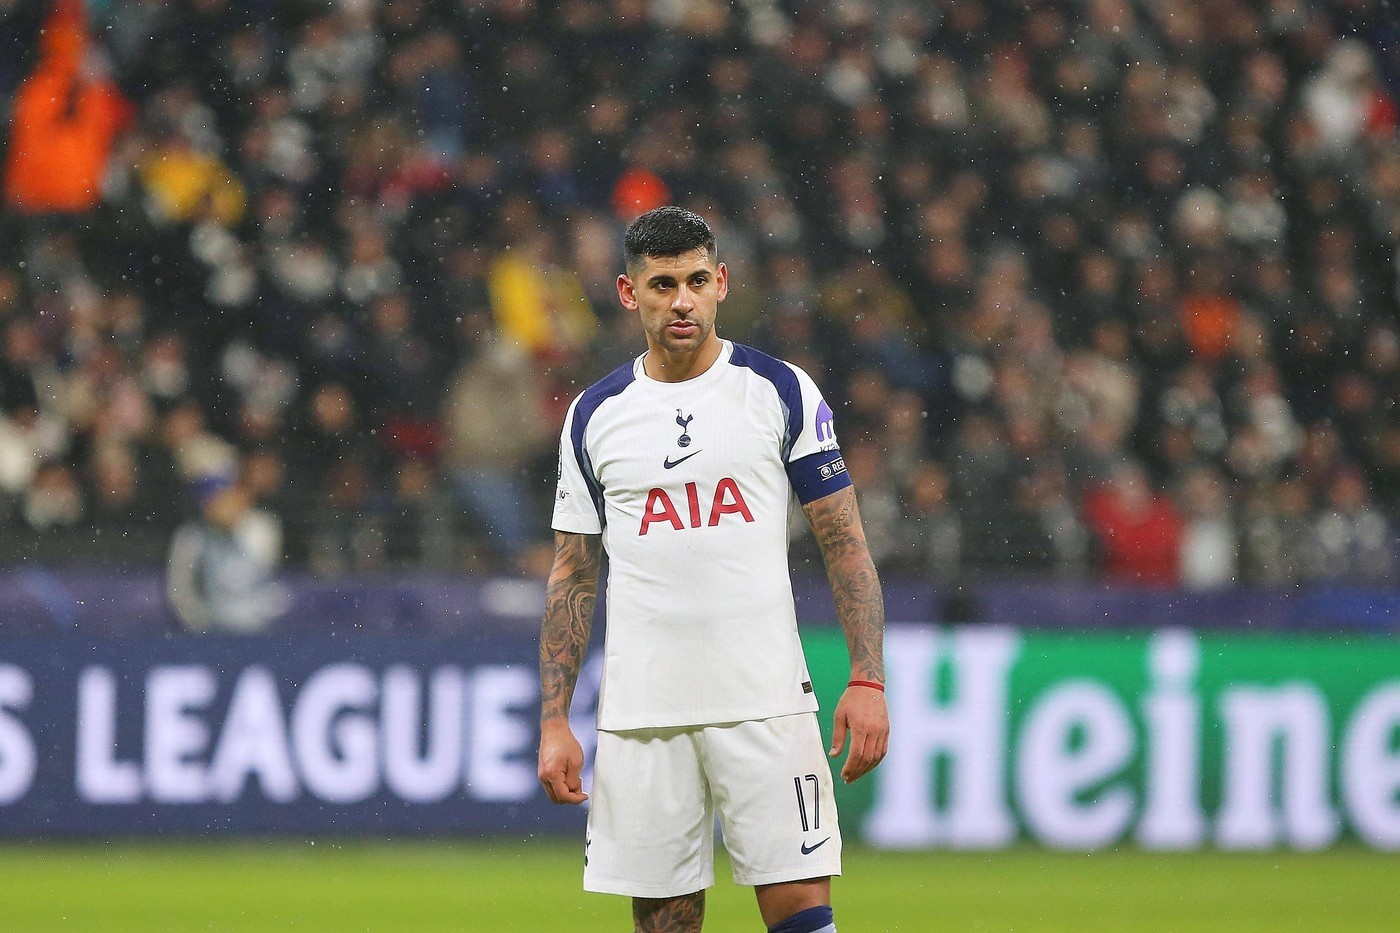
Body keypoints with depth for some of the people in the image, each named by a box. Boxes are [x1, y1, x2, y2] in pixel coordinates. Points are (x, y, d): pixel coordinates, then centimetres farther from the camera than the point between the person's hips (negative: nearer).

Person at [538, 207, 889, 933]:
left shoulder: (781, 391, 3)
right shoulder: (595, 415, 8)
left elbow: (845, 544, 3)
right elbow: (572, 579, 12)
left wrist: (867, 682, -7)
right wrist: (554, 723, 5)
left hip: (765, 702, -2)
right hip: (641, 709, 2)